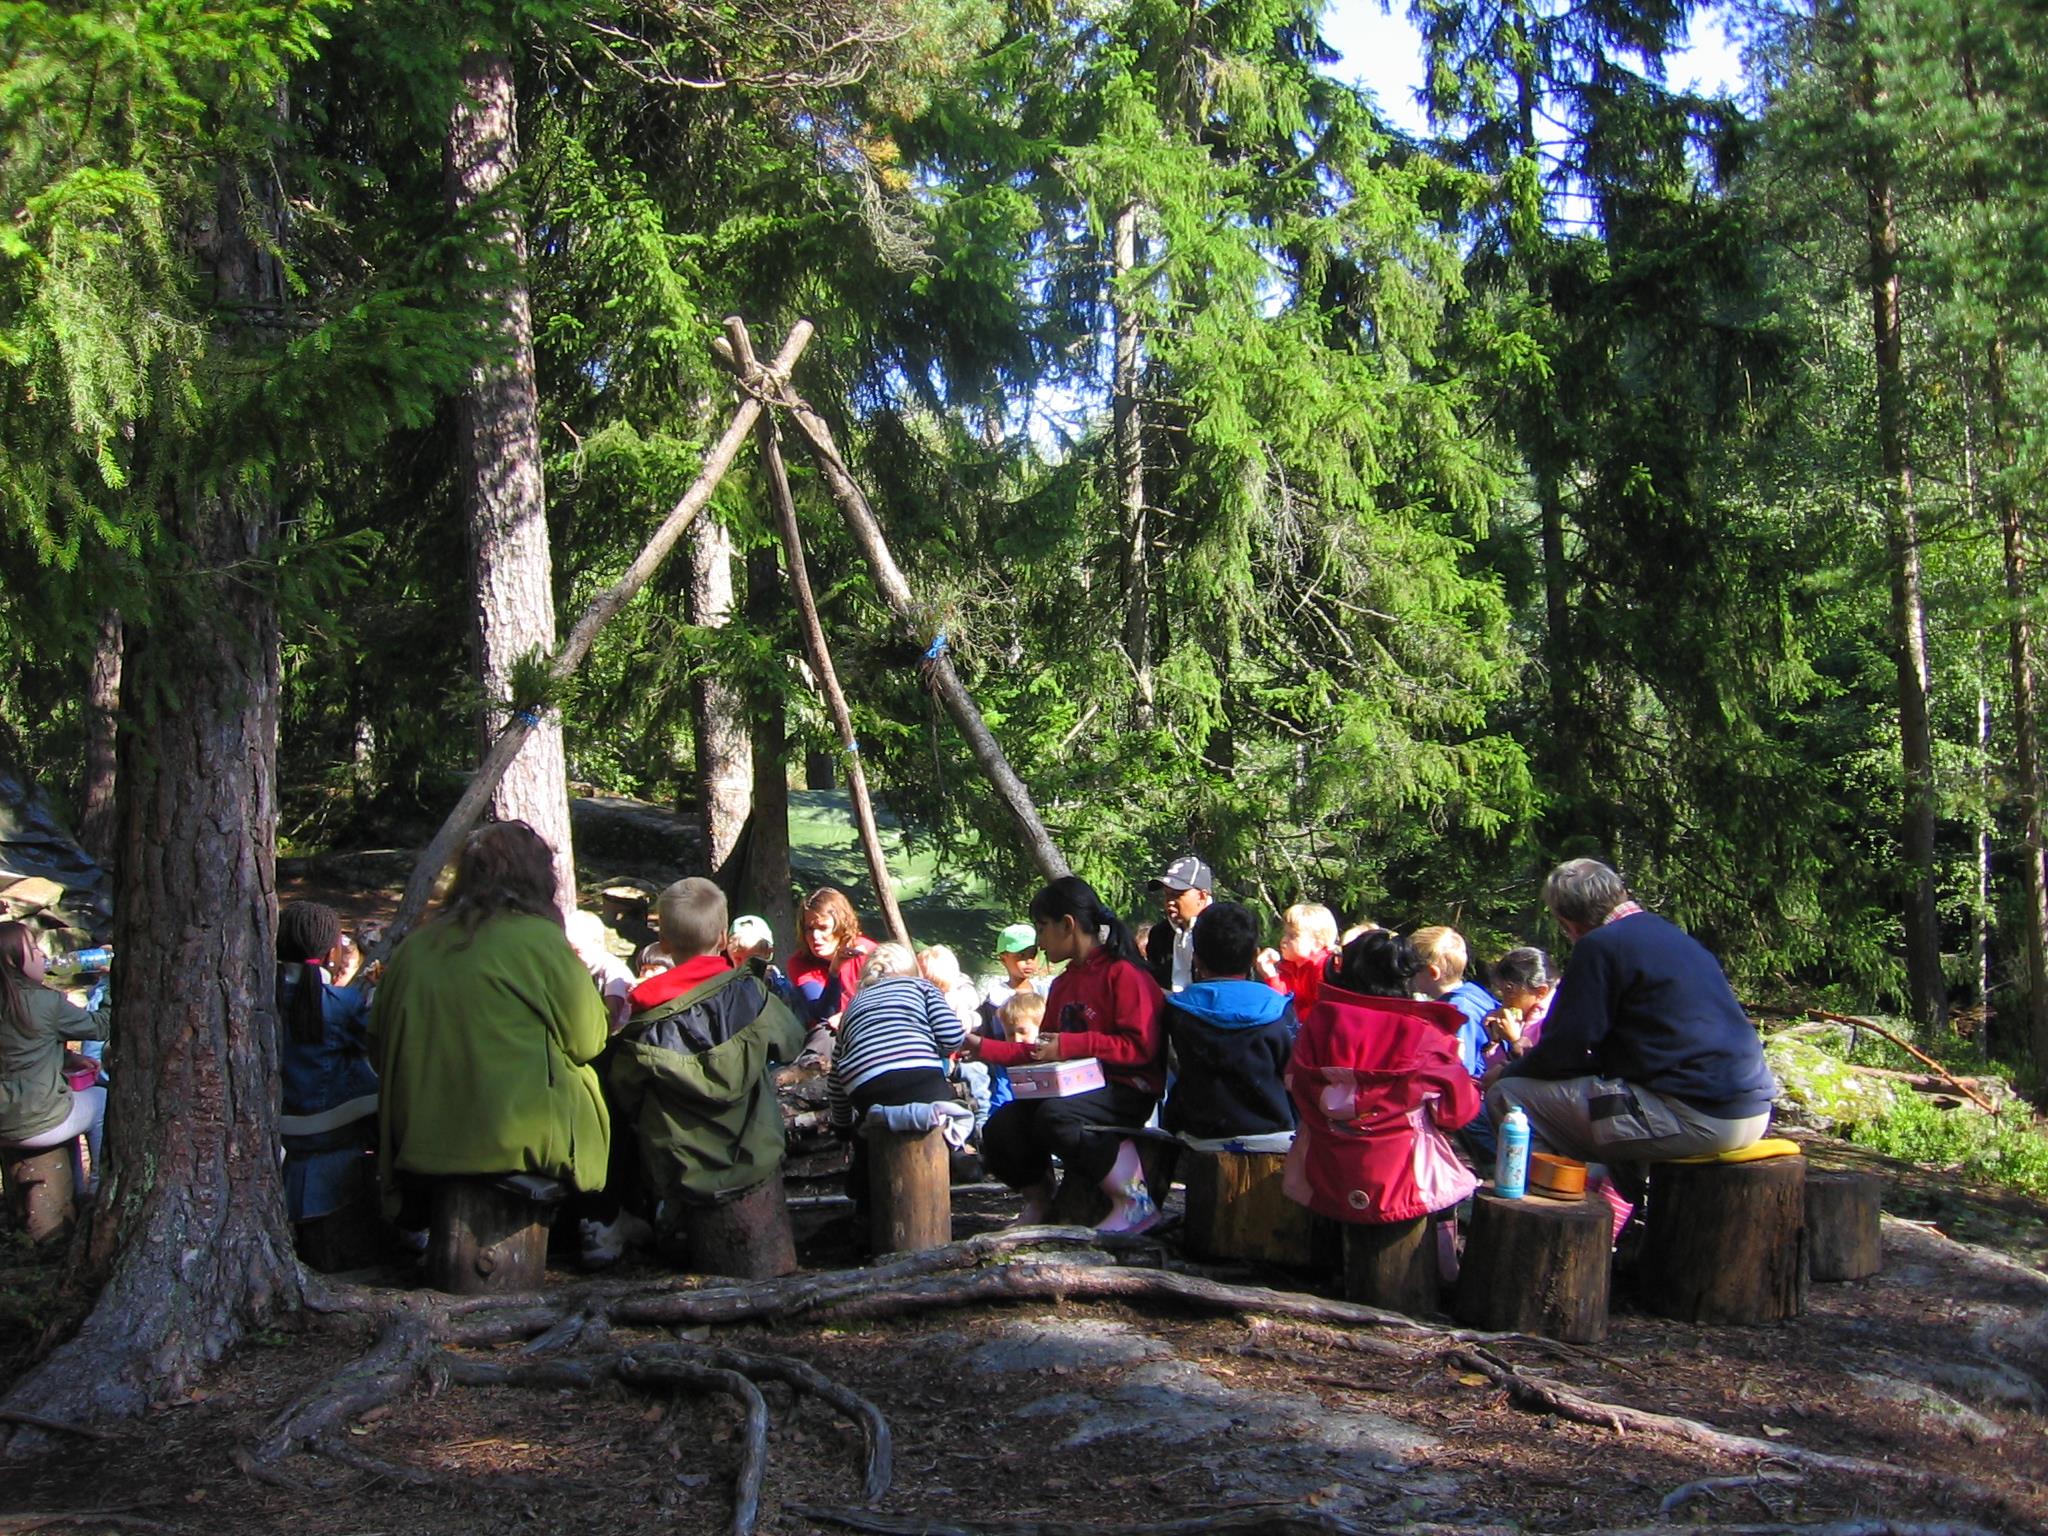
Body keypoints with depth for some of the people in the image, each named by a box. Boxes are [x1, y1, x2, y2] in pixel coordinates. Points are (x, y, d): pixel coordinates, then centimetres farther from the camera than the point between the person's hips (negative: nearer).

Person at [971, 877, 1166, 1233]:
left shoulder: (1123, 973, -10)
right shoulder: (1063, 984, 20)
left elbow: (1141, 1047, -20)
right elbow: (1041, 1052, 22)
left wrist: (1071, 1045, -20)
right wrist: (981, 1046, 15)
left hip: (1127, 1092, -8)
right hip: (1075, 1088, 8)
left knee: (1056, 1116, -35)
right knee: (1001, 1127, -11)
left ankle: (1135, 1202, -22)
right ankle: (1038, 1202, 16)